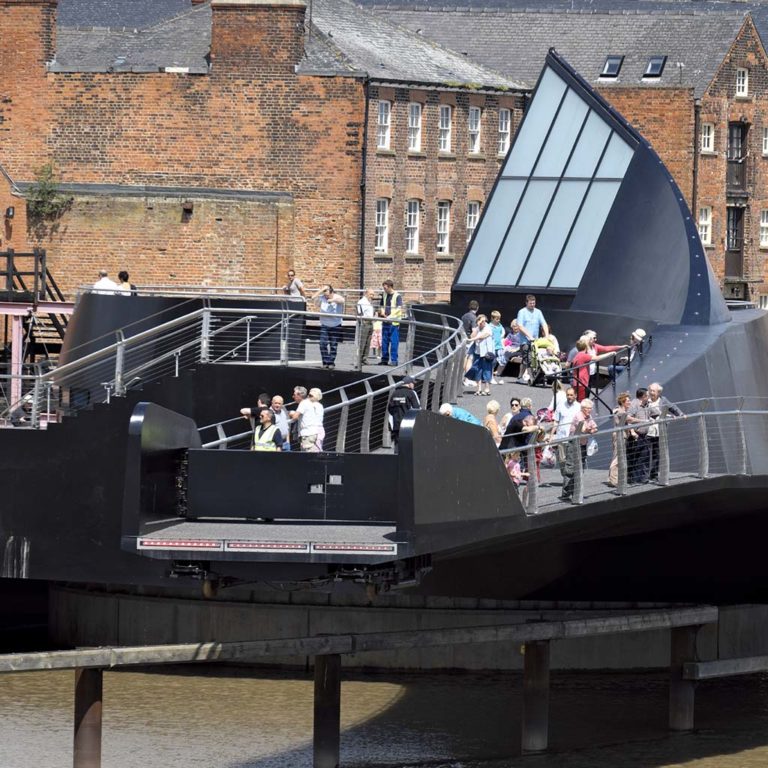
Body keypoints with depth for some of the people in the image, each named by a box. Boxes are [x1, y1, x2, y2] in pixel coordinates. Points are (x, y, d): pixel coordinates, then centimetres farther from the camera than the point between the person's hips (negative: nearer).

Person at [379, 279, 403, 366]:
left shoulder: (397, 296, -5)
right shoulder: (384, 295, 14)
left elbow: (399, 309, -12)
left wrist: (389, 316, -20)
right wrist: (382, 312, 1)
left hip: (394, 322, -7)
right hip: (385, 322, 7)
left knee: (394, 342, -6)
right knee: (384, 342, 8)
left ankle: (393, 360, -4)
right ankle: (384, 359, 14)